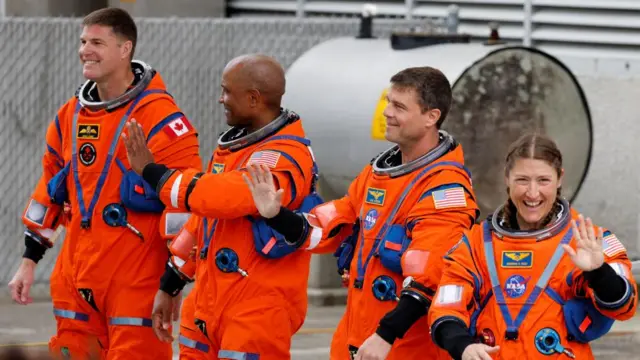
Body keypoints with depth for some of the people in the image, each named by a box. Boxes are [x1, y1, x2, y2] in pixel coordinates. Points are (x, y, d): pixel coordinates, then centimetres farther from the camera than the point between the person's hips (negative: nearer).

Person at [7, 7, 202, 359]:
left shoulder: (158, 116, -11)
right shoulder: (69, 116, 12)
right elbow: (50, 190, 23)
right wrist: (29, 260, 19)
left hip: (137, 279, -7)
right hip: (77, 278, 7)